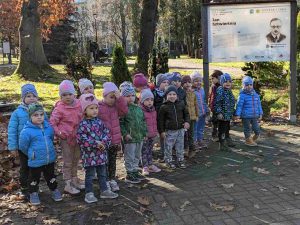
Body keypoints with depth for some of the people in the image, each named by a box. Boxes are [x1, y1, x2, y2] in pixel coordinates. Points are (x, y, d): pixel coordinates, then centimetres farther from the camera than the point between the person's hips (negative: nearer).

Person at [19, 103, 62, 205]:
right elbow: (23, 146, -8)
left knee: (50, 176, 21)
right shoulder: (27, 131, -18)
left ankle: (54, 190, 37)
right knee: (34, 178, 13)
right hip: (35, 161, -4)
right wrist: (31, 154, 3)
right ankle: (33, 193, 32)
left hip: (50, 159, 4)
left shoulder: (48, 127, -3)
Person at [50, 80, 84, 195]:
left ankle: (74, 179, 36)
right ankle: (68, 184, 15)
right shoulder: (59, 109, -15)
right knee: (68, 161, 3)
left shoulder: (78, 104, 0)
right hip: (66, 138, -6)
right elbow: (52, 122, -13)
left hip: (77, 136, 6)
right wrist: (59, 132, -23)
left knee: (76, 159, 19)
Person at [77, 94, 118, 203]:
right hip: (89, 154, -6)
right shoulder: (83, 124, -13)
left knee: (102, 173, 17)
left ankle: (104, 191, 29)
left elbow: (107, 133, 6)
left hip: (101, 153, 6)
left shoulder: (99, 121, 5)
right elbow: (82, 139, -19)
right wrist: (96, 143, -20)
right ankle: (89, 193, 17)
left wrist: (104, 142, -13)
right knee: (90, 175, 5)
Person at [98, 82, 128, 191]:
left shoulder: (116, 106, 6)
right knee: (105, 162, 6)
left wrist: (120, 98, -16)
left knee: (113, 161, 16)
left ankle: (112, 180, 29)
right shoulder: (98, 107, -11)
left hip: (115, 140, 5)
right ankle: (106, 182, 19)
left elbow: (124, 111, -11)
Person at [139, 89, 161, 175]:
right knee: (144, 151, 2)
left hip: (152, 134, 7)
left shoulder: (153, 110, 10)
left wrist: (155, 131, 18)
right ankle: (145, 167, 10)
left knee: (150, 150, 17)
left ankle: (150, 165, 26)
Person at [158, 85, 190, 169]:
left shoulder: (181, 104, 3)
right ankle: (169, 161, 21)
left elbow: (186, 114, 15)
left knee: (180, 146, 13)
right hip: (169, 131, -3)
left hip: (180, 130, 3)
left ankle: (180, 160, 27)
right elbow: (160, 120, -4)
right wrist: (162, 131, -6)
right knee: (168, 147, 4)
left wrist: (187, 121, -3)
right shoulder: (164, 107, -7)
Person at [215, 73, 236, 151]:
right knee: (222, 130, -2)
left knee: (227, 129, 21)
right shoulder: (220, 90, -15)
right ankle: (222, 145, 6)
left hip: (229, 115, 9)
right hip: (223, 115, -9)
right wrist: (219, 112, -24)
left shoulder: (229, 91, 13)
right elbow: (217, 102, -19)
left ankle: (227, 141, 34)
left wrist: (233, 112, 23)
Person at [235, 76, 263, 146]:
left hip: (254, 116, 5)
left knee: (257, 130, 8)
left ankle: (253, 140, 29)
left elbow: (259, 105, 15)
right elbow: (239, 105, -12)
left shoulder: (255, 95, 8)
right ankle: (248, 141, 24)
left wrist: (260, 114, 16)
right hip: (246, 116, -5)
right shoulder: (242, 95, -10)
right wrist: (237, 114, -15)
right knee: (247, 130, 8)